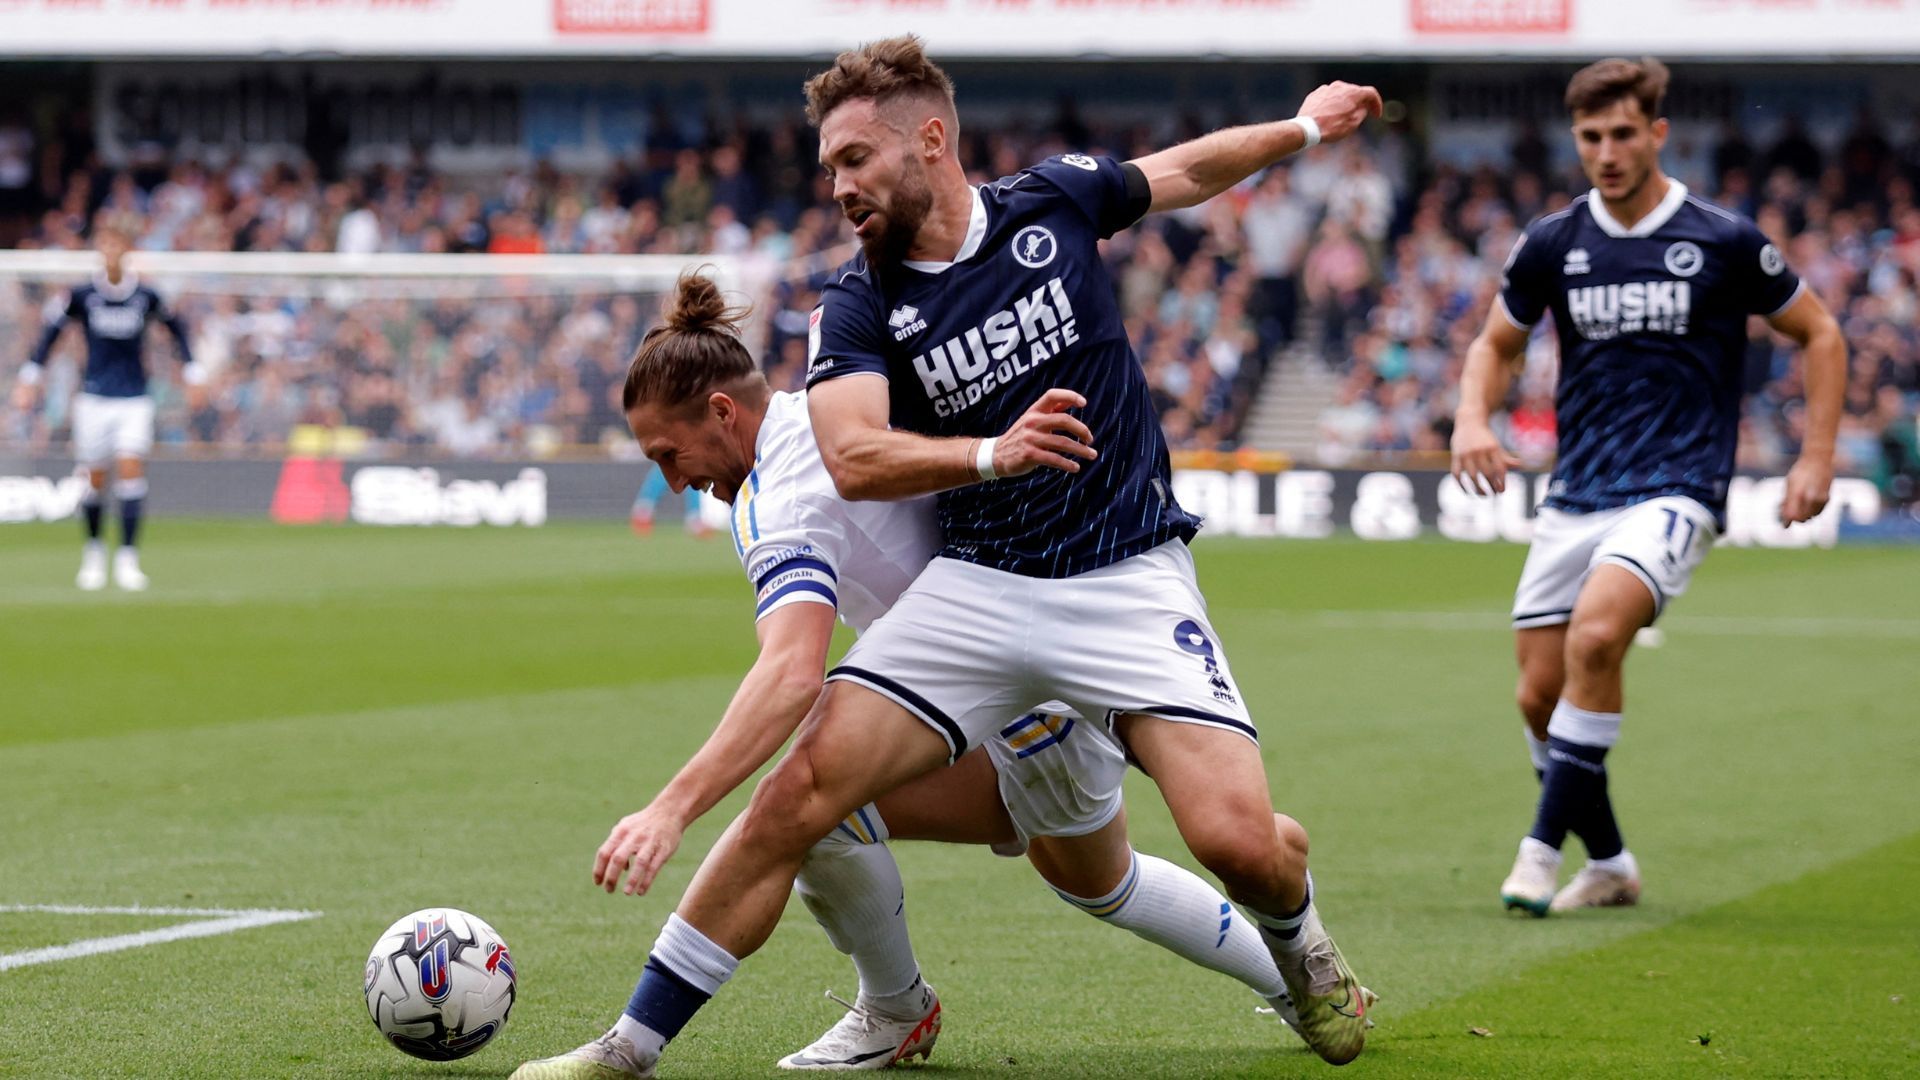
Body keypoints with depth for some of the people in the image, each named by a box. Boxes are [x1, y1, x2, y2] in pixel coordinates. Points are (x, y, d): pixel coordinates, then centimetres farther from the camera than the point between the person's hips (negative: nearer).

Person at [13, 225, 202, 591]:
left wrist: (191, 372, 14)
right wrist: (30, 378, 4)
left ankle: (127, 559, -12)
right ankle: (93, 551, 26)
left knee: (131, 469, -14)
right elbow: (51, 330, 7)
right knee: (95, 479, 3)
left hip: (134, 399, 0)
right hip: (94, 399, 0)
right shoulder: (82, 296, -5)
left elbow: (175, 326, 15)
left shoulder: (146, 297, -3)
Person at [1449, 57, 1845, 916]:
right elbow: (1497, 342, 18)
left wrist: (1816, 457, 0)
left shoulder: (1723, 242, -4)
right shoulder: (1552, 244, 4)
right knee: (1540, 695, 2)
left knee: (1595, 637, -29)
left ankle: (1542, 848, -20)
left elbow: (1819, 334, 7)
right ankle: (1609, 864, 22)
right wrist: (1473, 417, -2)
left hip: (1674, 491, -5)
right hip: (1574, 498, 5)